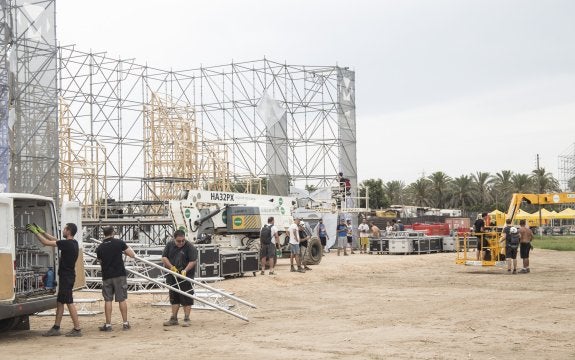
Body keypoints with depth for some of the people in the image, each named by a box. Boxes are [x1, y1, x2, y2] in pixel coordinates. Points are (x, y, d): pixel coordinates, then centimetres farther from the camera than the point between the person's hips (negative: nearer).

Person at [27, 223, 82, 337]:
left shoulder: (67, 244, -18)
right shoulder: (72, 243, 10)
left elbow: (46, 242, -16)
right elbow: (54, 239, 22)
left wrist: (36, 232, -5)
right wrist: (41, 231, 23)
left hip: (67, 277, -10)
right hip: (66, 276, 10)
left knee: (69, 303, -7)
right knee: (59, 302, 14)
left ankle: (77, 329, -5)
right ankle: (56, 328, 20)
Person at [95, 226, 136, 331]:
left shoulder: (99, 248, 2)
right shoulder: (119, 243, -6)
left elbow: (101, 262, 14)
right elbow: (132, 255, -5)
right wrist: (127, 248, 13)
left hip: (106, 276, 2)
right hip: (119, 275, -1)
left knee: (107, 300, 6)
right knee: (122, 299, 4)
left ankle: (108, 324, 6)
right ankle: (125, 323, 7)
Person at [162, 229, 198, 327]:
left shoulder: (190, 247, -9)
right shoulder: (169, 245, 5)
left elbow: (193, 261, -12)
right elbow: (164, 257, 3)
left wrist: (185, 270, -24)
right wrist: (171, 267, -13)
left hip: (185, 276, -5)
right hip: (172, 276, 5)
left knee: (186, 298, -4)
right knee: (174, 297, 11)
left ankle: (186, 319, 2)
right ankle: (174, 319, 19)